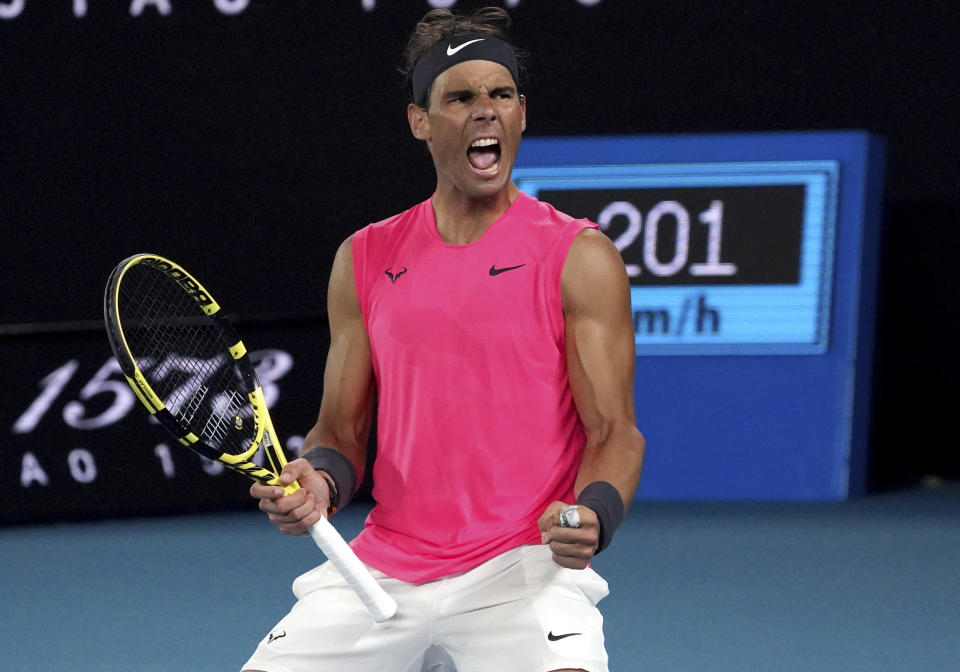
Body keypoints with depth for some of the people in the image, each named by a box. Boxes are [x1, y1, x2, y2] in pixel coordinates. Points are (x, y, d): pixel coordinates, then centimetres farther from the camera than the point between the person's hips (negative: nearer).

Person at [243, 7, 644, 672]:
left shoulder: (580, 259, -1)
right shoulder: (365, 260, 11)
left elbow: (613, 431, -4)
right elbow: (342, 429, 14)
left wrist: (591, 518, -24)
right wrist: (320, 481, -9)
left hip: (522, 564, -4)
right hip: (384, 564, 4)